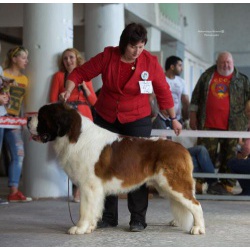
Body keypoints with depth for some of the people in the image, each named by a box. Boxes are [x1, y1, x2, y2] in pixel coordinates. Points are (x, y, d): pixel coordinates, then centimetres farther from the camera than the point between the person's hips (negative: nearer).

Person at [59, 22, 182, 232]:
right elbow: (80, 73, -2)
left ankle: (138, 218, 1)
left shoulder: (150, 62, -10)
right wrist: (68, 90, -18)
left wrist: (173, 118, 5)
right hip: (106, 118, 2)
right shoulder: (107, 56, -8)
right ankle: (109, 217, 15)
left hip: (137, 120, -2)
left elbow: (163, 91, -1)